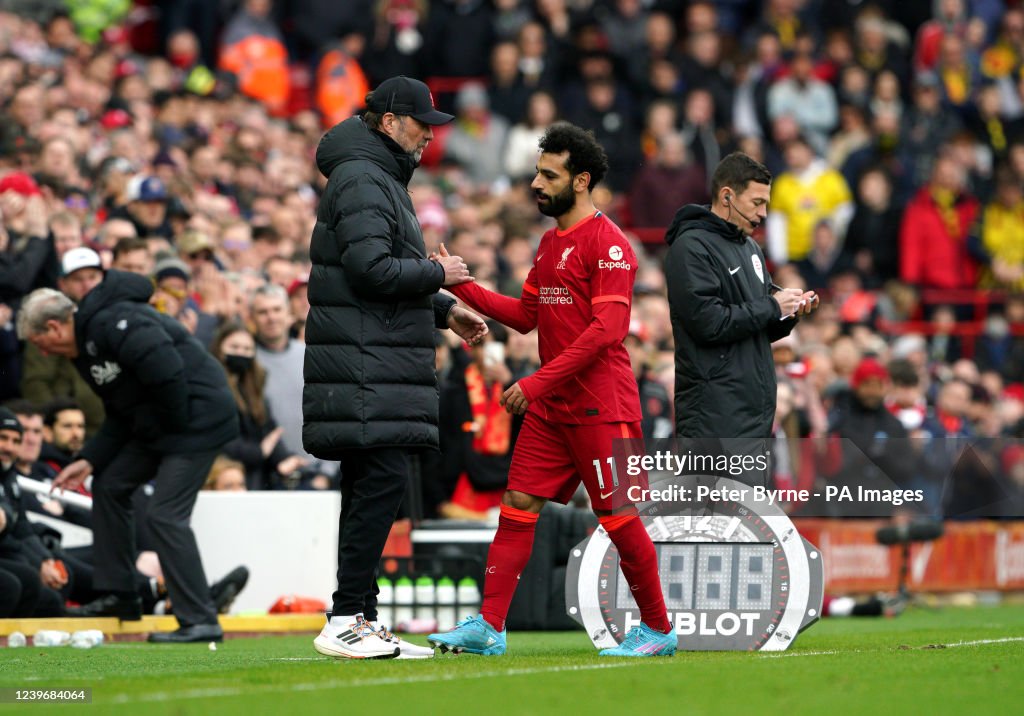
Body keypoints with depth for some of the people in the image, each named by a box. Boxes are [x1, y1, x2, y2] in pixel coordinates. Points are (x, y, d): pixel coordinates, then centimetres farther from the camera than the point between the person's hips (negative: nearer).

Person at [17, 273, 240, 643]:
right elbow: (120, 415, 16)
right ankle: (119, 598, 22)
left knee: (165, 514, -13)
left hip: (199, 415, -11)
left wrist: (175, 423, -18)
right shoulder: (85, 346, 15)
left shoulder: (111, 324, -20)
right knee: (109, 484, 16)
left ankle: (200, 622, -9)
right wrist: (89, 460, 5)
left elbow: (167, 370, -30)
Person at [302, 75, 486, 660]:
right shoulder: (362, 180, -11)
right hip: (364, 364, -11)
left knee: (371, 489, 9)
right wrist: (437, 274, -9)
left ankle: (363, 620, 10)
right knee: (383, 481, -15)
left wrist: (444, 311, 21)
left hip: (380, 364, 11)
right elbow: (371, 269, -21)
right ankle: (346, 622, -17)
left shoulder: (383, 179, 23)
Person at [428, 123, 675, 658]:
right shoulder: (550, 242, 16)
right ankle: (488, 627, 1)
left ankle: (658, 630, 10)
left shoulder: (606, 243, -12)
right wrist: (463, 287, 10)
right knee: (518, 505, 2)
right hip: (550, 406, 9)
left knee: (617, 515, -3)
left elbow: (608, 329, -20)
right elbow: (526, 315, 21)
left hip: (600, 406, -9)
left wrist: (538, 381, -22)